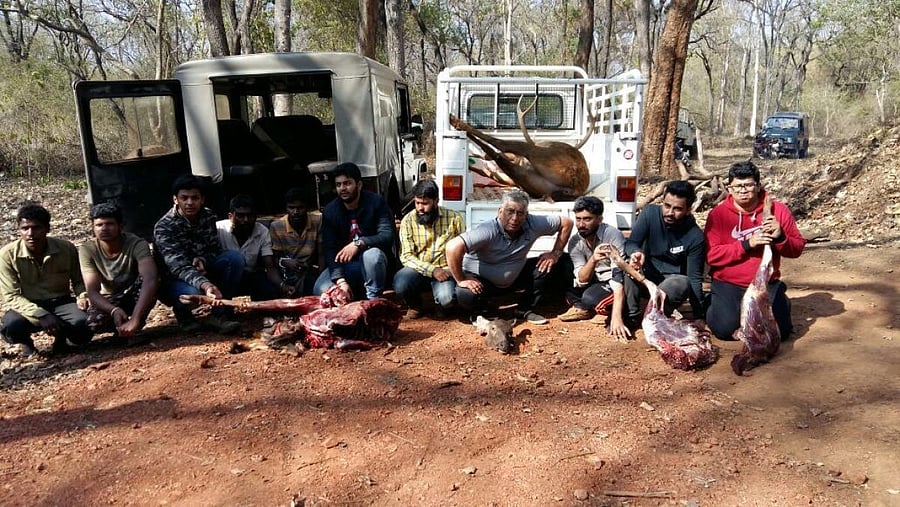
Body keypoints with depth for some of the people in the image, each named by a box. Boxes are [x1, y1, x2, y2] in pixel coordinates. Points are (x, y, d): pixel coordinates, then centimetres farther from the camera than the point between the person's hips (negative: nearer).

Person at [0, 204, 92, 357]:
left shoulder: (67, 249, -10)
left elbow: (78, 281, 6)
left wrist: (83, 296, -18)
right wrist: (41, 315, -31)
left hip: (60, 303, 1)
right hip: (28, 306, 0)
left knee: (83, 326, -30)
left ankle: (61, 335, 8)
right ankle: (26, 341, 5)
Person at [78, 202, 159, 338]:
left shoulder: (137, 244, -28)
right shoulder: (87, 250, -19)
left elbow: (150, 280, -44)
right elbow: (92, 291, -24)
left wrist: (135, 319, -56)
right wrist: (114, 310, -45)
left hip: (136, 295, -2)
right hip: (109, 301, 2)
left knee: (146, 279, -35)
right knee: (92, 322, -30)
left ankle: (136, 325, -12)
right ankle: (125, 327, 3)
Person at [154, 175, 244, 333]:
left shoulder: (208, 216, -6)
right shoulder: (163, 227, -23)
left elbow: (215, 249, 2)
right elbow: (178, 267, -34)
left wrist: (203, 259, -24)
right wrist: (205, 285, -54)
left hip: (201, 272, 5)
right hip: (174, 280, -5)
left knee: (235, 257, -20)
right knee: (193, 293, -38)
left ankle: (218, 314, -16)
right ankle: (184, 315, 0)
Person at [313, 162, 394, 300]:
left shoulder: (376, 202, -10)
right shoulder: (330, 211, -4)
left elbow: (388, 236, -20)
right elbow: (329, 249, -11)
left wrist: (359, 243, -37)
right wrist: (341, 281, -25)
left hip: (374, 264, -2)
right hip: (344, 264, 3)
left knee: (372, 254, -37)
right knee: (322, 290, -22)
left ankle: (374, 300, -17)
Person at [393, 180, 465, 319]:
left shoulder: (454, 218, -4)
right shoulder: (408, 220, -3)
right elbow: (406, 256, -8)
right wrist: (432, 270, -21)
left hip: (445, 269, -1)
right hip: (419, 269, 1)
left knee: (447, 299, -32)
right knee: (400, 284, -32)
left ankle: (442, 305, 10)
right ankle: (415, 305, 6)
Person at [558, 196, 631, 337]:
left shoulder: (613, 235, -26)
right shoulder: (574, 241, -11)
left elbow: (619, 277, -33)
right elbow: (582, 280, -17)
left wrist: (616, 318, -44)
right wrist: (593, 259, -39)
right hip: (594, 282, 5)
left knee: (590, 297, -34)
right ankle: (582, 308, -4)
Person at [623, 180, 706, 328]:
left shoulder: (695, 237, -17)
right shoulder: (650, 213, -13)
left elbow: (695, 278, -13)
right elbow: (631, 243, -15)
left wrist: (699, 317, -15)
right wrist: (636, 252, -41)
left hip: (673, 279, -1)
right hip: (645, 276, 2)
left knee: (683, 283, -36)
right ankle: (632, 316, -17)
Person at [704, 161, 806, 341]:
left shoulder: (777, 210, 0)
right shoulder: (718, 214, -7)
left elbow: (797, 249, 3)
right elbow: (711, 255, -14)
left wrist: (780, 238, -18)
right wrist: (747, 244, -22)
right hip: (728, 285, -2)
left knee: (780, 332, -9)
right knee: (725, 330, -20)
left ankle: (781, 303, 24)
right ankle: (716, 305, 15)